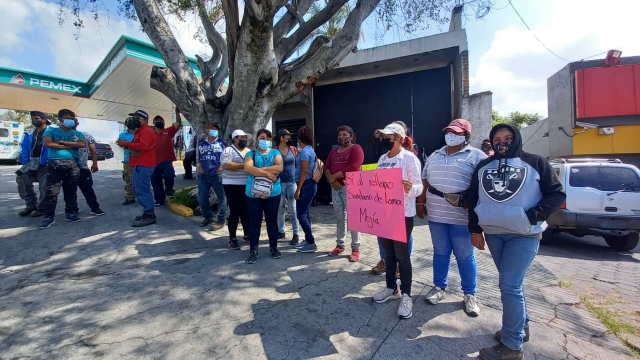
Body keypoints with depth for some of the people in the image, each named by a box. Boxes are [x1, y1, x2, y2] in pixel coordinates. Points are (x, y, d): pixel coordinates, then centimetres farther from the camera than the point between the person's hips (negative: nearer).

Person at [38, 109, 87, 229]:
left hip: (73, 164, 2)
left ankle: (71, 212, 16)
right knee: (51, 191, -5)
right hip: (54, 164, -2)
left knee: (71, 190, 8)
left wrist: (61, 142, -7)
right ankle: (49, 216, 0)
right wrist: (70, 145, -7)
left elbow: (82, 144, -6)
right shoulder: (51, 130, 10)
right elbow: (47, 143, -7)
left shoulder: (77, 133, 14)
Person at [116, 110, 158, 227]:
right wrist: (126, 144, 9)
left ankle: (149, 216, -9)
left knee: (142, 191, -11)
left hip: (143, 165, -11)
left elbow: (142, 146, -27)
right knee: (139, 190, 14)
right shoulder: (140, 131, 23)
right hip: (139, 165, 11)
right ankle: (147, 212, 20)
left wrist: (126, 143, -17)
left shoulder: (146, 131, -13)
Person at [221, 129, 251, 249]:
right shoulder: (228, 150, -7)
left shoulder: (249, 151, 16)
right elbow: (226, 165, -21)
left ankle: (247, 235, 26)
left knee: (246, 211, 13)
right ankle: (232, 239, 7)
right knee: (235, 212, -4)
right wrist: (243, 165, -21)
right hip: (233, 186, -7)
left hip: (247, 185, 7)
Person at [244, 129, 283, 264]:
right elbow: (248, 168, -17)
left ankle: (273, 247, 25)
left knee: (272, 220, 11)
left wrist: (259, 169, -15)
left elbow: (279, 167, -13)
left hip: (273, 193, 1)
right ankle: (253, 250, 16)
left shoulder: (275, 153, 6)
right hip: (253, 193, -1)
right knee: (254, 222, 5)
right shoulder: (251, 154, 4)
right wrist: (268, 174, -20)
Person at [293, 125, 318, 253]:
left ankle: (311, 243, 0)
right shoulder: (310, 150, 13)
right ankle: (307, 240, 24)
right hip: (310, 184, 10)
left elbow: (304, 172, -20)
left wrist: (298, 190, -18)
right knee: (305, 213, 15)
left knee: (301, 214, -5)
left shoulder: (304, 151, -16)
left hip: (306, 185, -10)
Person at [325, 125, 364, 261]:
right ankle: (340, 245, 19)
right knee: (340, 217, 10)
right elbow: (326, 168, 11)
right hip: (335, 187, 6)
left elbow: (354, 167, -17)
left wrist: (334, 176, -12)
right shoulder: (334, 151, 18)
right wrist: (332, 180, -10)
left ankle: (356, 248, 5)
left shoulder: (356, 148, -2)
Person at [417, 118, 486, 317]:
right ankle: (439, 287, 31)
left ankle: (469, 295, 27)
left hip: (462, 216, -4)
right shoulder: (435, 156, 13)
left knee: (465, 257, 9)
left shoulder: (476, 156, -4)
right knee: (440, 252, 16)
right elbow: (424, 181, 16)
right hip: (436, 214, 4)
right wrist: (420, 202, 12)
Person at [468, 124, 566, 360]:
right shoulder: (483, 166, 10)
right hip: (493, 234, 4)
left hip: (524, 234, -4)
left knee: (509, 286, -6)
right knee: (510, 284, 16)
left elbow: (557, 193, 0)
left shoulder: (535, 163, 0)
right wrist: (475, 229, 7)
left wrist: (535, 215, -15)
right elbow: (473, 199, 10)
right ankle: (521, 326, 34)